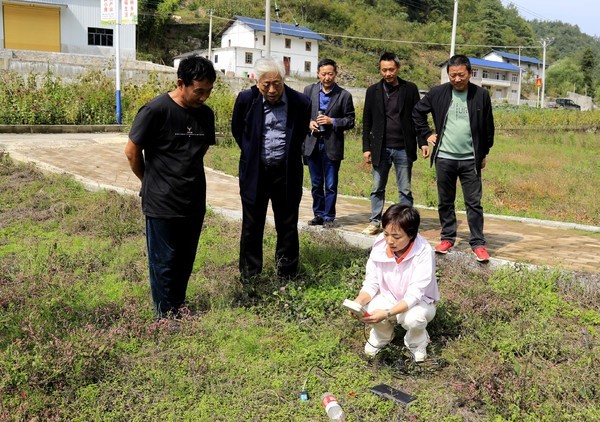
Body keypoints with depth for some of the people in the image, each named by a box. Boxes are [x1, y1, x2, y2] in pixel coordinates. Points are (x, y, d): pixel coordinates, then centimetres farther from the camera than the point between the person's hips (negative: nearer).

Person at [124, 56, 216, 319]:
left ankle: (179, 310, 30)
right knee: (164, 263, 4)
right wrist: (151, 181, 5)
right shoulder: (156, 110, -14)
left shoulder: (205, 113, 4)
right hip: (162, 203, -5)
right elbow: (132, 151, -6)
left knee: (185, 261, 15)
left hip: (194, 201, 6)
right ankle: (166, 318, 17)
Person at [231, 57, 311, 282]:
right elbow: (237, 130, 10)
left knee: (287, 226, 10)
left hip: (287, 173, 0)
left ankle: (287, 276, 24)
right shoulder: (246, 99, -8)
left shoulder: (300, 102, -9)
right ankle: (249, 278, 23)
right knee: (252, 226, 9)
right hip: (255, 172, 0)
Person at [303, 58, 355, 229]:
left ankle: (328, 216, 14)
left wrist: (332, 121, -15)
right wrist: (309, 123, -7)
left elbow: (350, 121, -1)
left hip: (332, 145, -3)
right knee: (316, 183, 12)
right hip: (312, 143, 3)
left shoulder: (344, 95, -3)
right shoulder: (309, 90, 6)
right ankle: (318, 214, 24)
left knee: (330, 185, 2)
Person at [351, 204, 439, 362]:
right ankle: (381, 336, 7)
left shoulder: (424, 252, -30)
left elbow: (414, 295, -33)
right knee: (372, 309, -30)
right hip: (388, 297, 3)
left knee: (412, 318, -37)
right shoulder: (379, 245, -19)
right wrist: (359, 301, -35)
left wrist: (387, 314, -48)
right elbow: (371, 282, -13)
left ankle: (417, 342, 2)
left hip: (419, 302, -3)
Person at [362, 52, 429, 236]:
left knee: (405, 190, 5)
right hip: (380, 149, 1)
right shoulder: (373, 91, 5)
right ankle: (375, 222, 17)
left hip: (403, 149, -1)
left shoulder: (410, 89, 2)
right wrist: (366, 147, 2)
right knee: (377, 189, 7)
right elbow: (367, 122, 7)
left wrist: (423, 142, -5)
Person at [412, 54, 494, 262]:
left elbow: (488, 127, 8)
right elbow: (417, 112, 13)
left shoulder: (481, 95, -1)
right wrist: (427, 134, 6)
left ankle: (478, 243, 7)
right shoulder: (437, 93, -1)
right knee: (445, 202, 10)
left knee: (474, 203, 0)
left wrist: (484, 153, 9)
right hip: (444, 158, 1)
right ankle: (447, 238, 23)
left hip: (470, 159, -1)